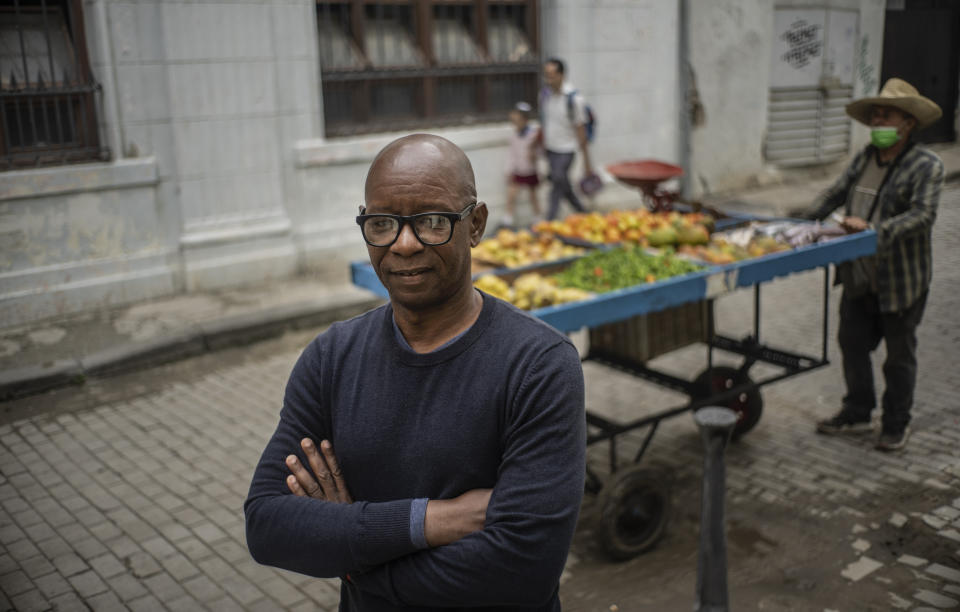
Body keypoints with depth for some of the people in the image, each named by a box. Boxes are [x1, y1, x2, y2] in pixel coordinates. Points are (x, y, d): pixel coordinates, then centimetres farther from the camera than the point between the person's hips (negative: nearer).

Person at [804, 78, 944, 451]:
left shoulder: (926, 166, -11)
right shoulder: (865, 158, 8)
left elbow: (923, 215, -22)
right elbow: (836, 193, 16)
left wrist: (874, 229, -33)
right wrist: (811, 220, 0)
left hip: (901, 281, -6)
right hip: (859, 277, 6)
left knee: (899, 355, 8)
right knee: (852, 343, 13)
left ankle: (897, 424, 23)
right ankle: (857, 413, 30)